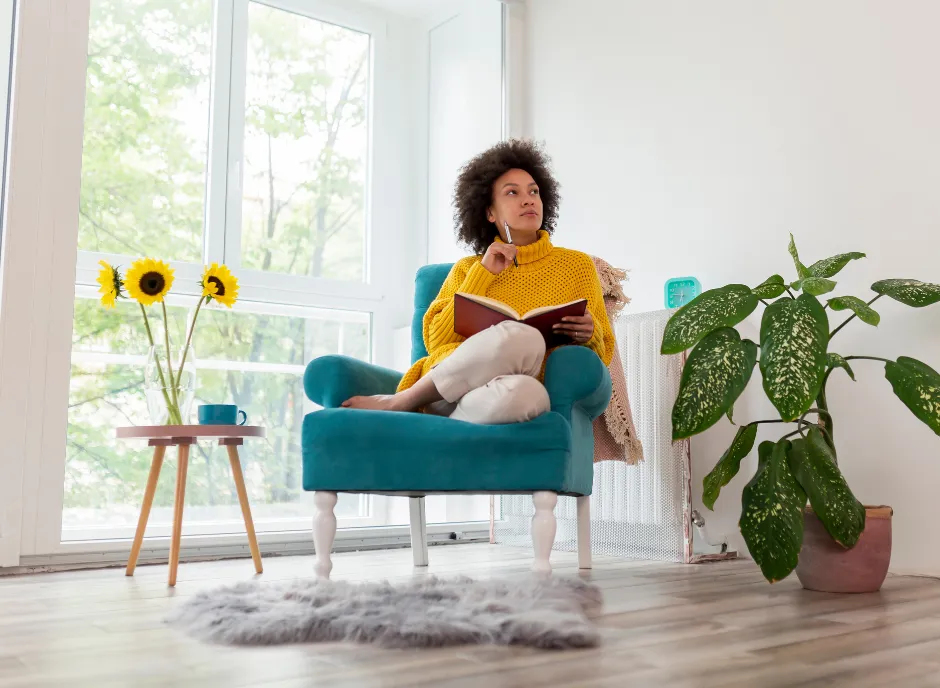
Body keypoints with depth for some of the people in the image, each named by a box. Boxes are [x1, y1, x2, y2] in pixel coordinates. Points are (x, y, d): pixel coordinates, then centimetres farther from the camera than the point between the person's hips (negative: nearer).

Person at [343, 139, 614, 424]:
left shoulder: (577, 264, 17)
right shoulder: (466, 269, 20)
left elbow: (602, 353, 17)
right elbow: (436, 341, 6)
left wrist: (590, 332, -6)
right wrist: (483, 273, 2)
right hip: (446, 387, 0)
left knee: (524, 393, -40)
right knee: (521, 337, -36)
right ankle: (401, 402, -20)